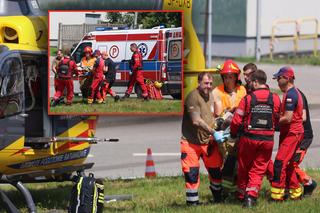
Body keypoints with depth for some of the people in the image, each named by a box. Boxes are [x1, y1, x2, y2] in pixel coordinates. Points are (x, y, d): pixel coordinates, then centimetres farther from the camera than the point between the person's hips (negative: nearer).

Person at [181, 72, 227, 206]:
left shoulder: (211, 96, 9)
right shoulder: (193, 96, -17)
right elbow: (196, 121, -24)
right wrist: (213, 133, -25)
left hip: (208, 141, 7)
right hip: (191, 142, -7)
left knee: (216, 171, 11)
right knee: (192, 174, -6)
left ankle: (218, 199, 28)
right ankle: (192, 203, 5)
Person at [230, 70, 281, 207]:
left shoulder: (247, 99, -10)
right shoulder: (275, 99, -3)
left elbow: (237, 120, -10)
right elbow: (277, 120, 8)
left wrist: (233, 134, 8)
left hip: (248, 138, -1)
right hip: (267, 139, 1)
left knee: (243, 169, 17)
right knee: (258, 170, 7)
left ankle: (242, 195, 26)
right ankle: (251, 195, -7)